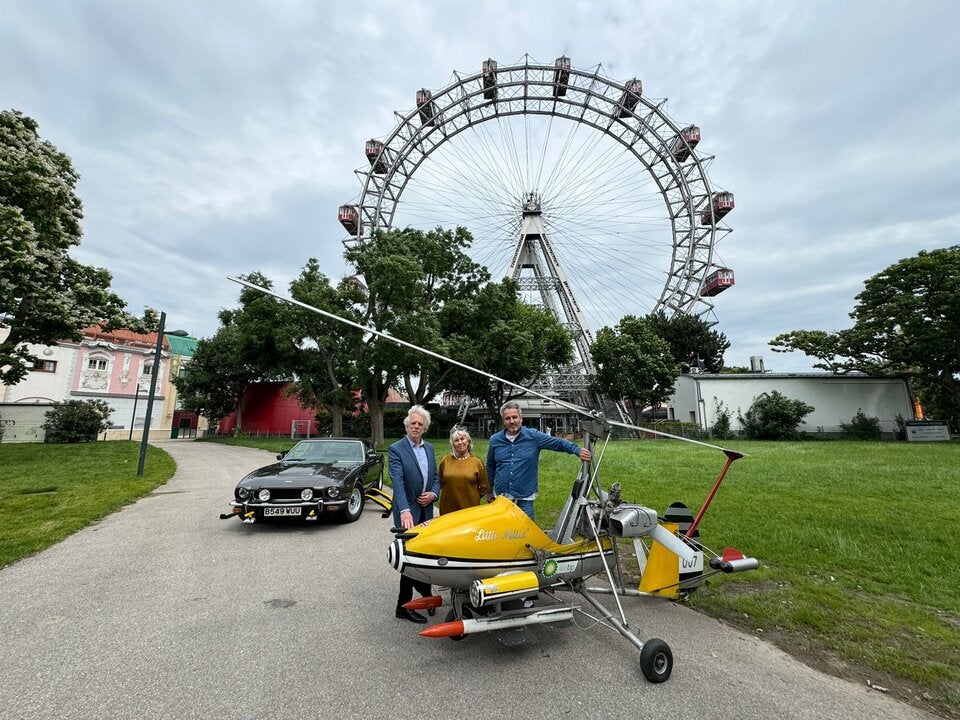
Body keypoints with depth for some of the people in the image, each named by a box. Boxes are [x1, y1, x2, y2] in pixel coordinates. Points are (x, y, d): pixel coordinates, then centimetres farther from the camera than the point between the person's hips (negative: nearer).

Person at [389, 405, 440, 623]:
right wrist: (405, 511, -34)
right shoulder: (396, 449, -11)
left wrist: (433, 494, -6)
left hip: (426, 511, 5)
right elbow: (397, 482, -23)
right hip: (407, 513, -5)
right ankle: (404, 606, 17)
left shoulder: (429, 448, 8)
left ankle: (425, 593, 39)